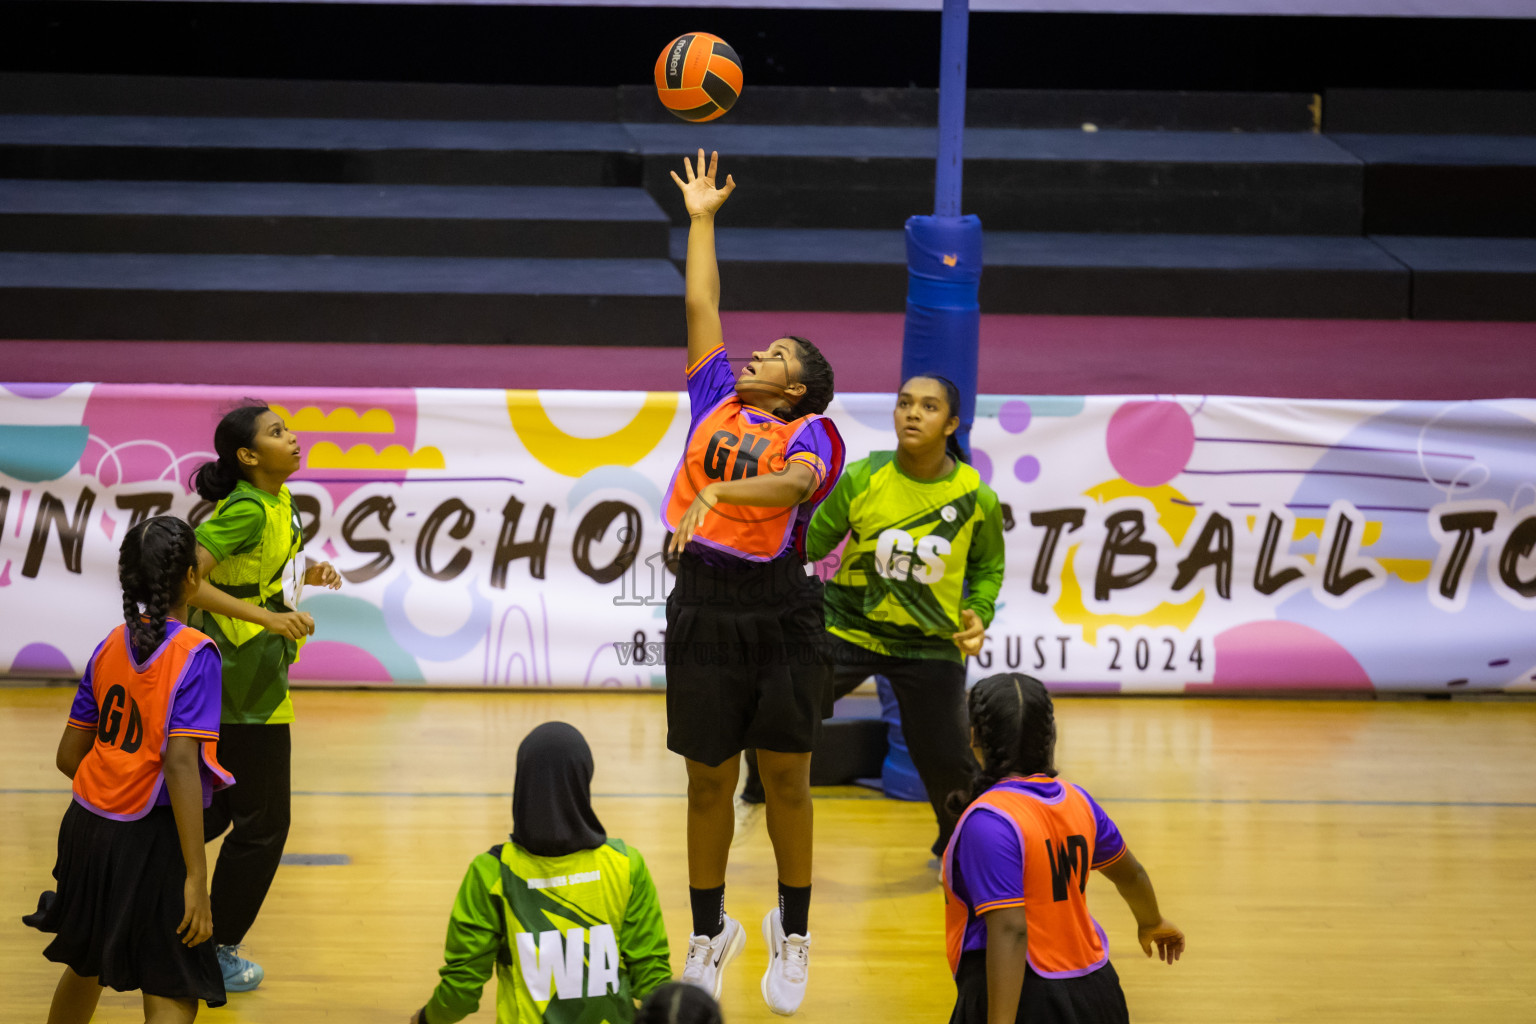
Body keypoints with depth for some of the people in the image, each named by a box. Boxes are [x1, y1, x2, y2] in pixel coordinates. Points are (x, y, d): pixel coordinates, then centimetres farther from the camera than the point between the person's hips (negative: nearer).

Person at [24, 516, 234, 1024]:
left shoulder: (111, 646, 5)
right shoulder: (194, 653, -14)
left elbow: (69, 756, 10)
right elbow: (180, 764, -23)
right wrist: (197, 877, -23)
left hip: (88, 829, 7)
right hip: (150, 839, -7)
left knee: (86, 967, 27)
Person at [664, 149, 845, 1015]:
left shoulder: (808, 434, -2)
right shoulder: (717, 400, 11)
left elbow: (794, 485, -25)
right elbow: (702, 303, 16)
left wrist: (720, 491, -39)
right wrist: (701, 219, 20)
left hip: (780, 610, -4)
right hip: (703, 607, 4)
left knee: (786, 776, 3)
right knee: (710, 780, 9)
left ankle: (793, 934, 16)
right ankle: (710, 931, 22)